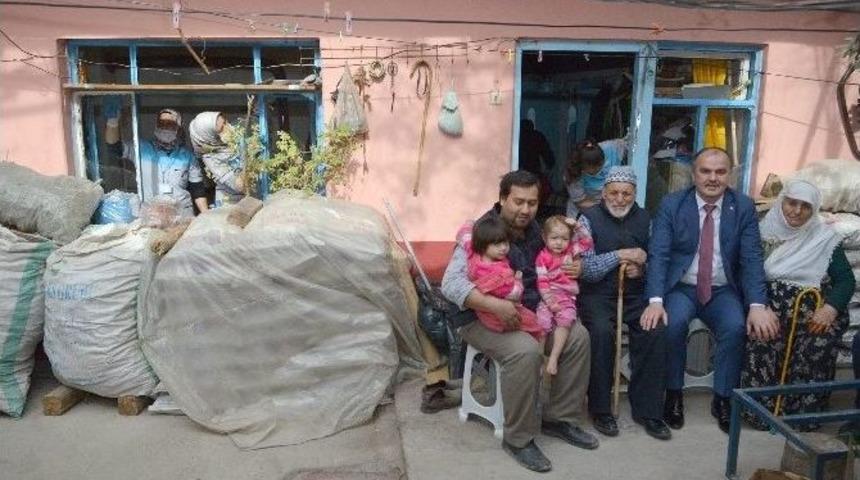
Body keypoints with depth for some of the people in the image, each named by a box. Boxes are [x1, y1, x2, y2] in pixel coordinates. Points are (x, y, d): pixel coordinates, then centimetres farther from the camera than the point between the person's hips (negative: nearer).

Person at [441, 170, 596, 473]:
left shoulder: (533, 230, 6)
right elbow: (451, 283, -28)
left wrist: (572, 268, 0)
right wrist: (494, 305, -40)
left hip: (530, 312, 8)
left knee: (578, 336, -7)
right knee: (526, 351, -33)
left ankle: (559, 418, 8)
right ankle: (519, 439, -13)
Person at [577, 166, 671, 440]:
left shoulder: (645, 219, 9)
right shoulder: (589, 219, -2)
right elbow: (586, 268, -9)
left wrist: (641, 268, -10)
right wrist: (621, 255, -15)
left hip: (635, 293, 3)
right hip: (597, 293, -3)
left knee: (656, 330, -24)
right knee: (601, 331, -31)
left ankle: (647, 409, -7)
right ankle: (600, 409, -12)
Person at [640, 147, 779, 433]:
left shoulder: (744, 207, 1)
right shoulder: (671, 204, -4)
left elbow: (752, 259, -6)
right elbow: (658, 255, -12)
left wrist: (757, 305, -20)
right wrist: (655, 301, -27)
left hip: (723, 291, 2)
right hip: (680, 288, -1)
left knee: (737, 327, -26)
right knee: (673, 323, -29)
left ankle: (722, 400, -4)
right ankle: (673, 395, -7)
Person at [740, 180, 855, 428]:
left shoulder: (825, 238, 10)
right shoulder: (764, 229, 11)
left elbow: (846, 279, 5)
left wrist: (831, 307, -15)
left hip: (813, 307, 0)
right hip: (769, 303, 0)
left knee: (818, 342, -31)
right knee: (762, 336, -31)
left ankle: (804, 412, -13)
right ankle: (762, 408, -15)